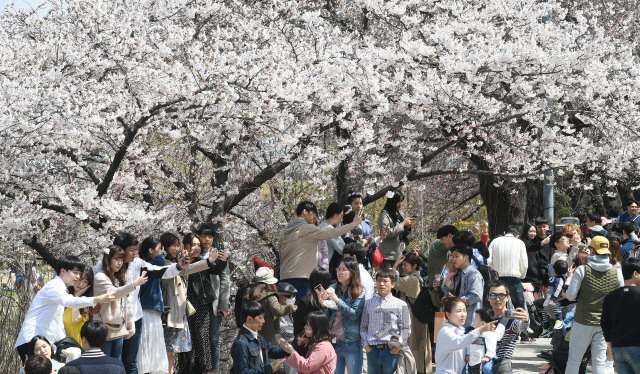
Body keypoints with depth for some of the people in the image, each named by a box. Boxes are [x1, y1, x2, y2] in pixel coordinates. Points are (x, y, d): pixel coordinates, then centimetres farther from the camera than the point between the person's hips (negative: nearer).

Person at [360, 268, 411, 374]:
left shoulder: (400, 305, 4)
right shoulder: (368, 303, 12)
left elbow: (406, 329, 3)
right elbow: (363, 327, 12)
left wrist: (398, 346, -6)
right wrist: (366, 345, 1)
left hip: (391, 350, -2)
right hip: (372, 350, 2)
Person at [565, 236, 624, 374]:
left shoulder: (582, 270, -10)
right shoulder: (616, 272, -3)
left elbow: (570, 296, -9)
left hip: (583, 322, -2)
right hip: (606, 324, 2)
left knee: (573, 360, 7)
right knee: (599, 362, 6)